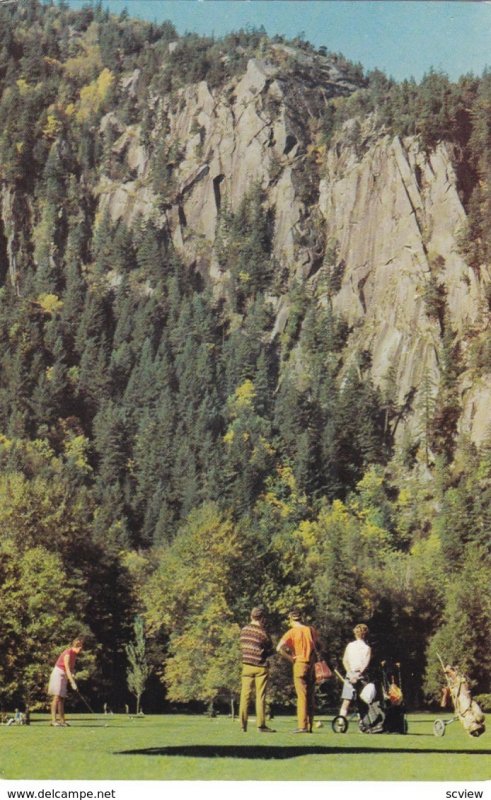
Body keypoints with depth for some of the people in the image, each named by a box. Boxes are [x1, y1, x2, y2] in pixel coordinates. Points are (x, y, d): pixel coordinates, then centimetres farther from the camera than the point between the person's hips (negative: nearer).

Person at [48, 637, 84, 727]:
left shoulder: (74, 654, 8)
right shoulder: (68, 653, -20)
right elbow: (67, 669, -25)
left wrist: (72, 675, -9)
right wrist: (73, 683, -28)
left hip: (64, 675, 9)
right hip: (58, 673, -9)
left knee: (62, 698, 7)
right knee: (57, 697, -13)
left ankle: (62, 720, 7)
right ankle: (53, 720, -17)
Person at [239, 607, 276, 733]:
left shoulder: (244, 630, 2)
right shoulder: (262, 632, -13)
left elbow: (242, 645, 10)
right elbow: (271, 650, -3)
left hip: (246, 666, 4)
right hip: (260, 667, -4)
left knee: (245, 695, 6)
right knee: (260, 696, 0)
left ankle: (243, 725, 4)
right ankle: (261, 725, -1)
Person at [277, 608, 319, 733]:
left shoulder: (292, 632, -7)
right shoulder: (311, 630, 7)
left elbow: (279, 648, -16)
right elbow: (318, 646, 16)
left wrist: (291, 658, -7)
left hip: (299, 664, -4)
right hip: (312, 665, 4)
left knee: (302, 696, -4)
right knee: (311, 697, 10)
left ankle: (302, 726, -7)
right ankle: (309, 726, 12)